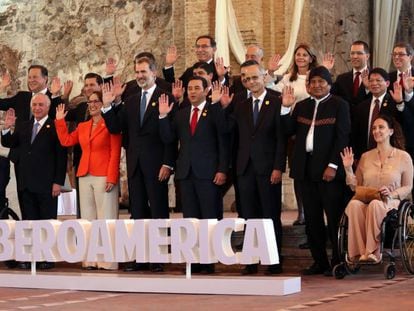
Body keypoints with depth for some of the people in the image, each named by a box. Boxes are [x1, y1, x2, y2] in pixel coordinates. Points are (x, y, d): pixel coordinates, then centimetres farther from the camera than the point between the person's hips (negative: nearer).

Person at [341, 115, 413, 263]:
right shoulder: (365, 157, 17)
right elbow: (355, 187, 15)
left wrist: (392, 194, -10)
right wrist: (348, 168, 1)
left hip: (390, 204, -2)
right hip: (365, 201, 2)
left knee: (375, 204, -39)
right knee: (353, 204, -35)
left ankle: (372, 251, -37)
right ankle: (359, 252, -36)